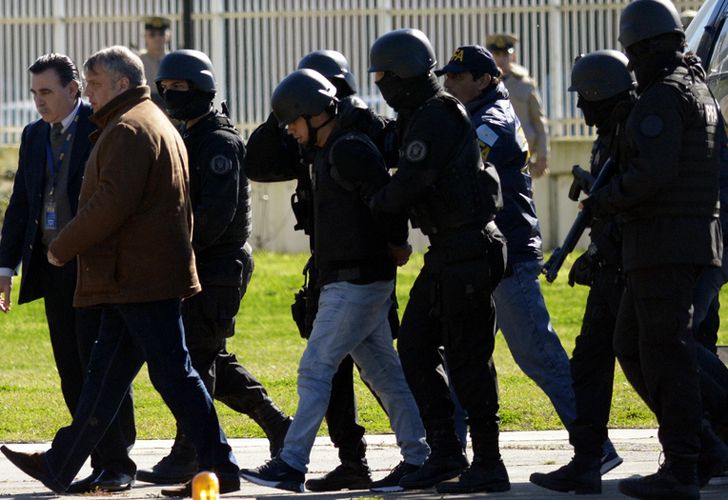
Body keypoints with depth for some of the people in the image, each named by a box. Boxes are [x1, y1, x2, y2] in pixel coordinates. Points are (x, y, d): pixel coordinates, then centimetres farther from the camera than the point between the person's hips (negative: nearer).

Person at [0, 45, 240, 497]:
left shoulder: (128, 129, -13)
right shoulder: (159, 125, 21)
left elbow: (111, 203, -22)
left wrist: (62, 248, -11)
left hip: (140, 278, -11)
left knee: (173, 373, -8)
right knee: (105, 374, 13)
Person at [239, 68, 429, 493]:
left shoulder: (348, 151, -16)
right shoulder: (329, 153, 17)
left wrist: (396, 247, -8)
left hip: (357, 282, -10)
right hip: (343, 280, 10)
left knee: (316, 369, -9)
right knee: (383, 371, 11)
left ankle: (292, 465, -9)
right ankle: (418, 459, 14)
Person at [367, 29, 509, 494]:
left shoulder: (436, 119, -16)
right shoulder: (420, 118, 16)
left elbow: (409, 185, -22)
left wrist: (377, 203, -4)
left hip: (468, 251, -11)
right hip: (447, 252, 11)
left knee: (467, 360, -7)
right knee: (415, 347, 10)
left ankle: (488, 465, -2)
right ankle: (446, 454, 13)